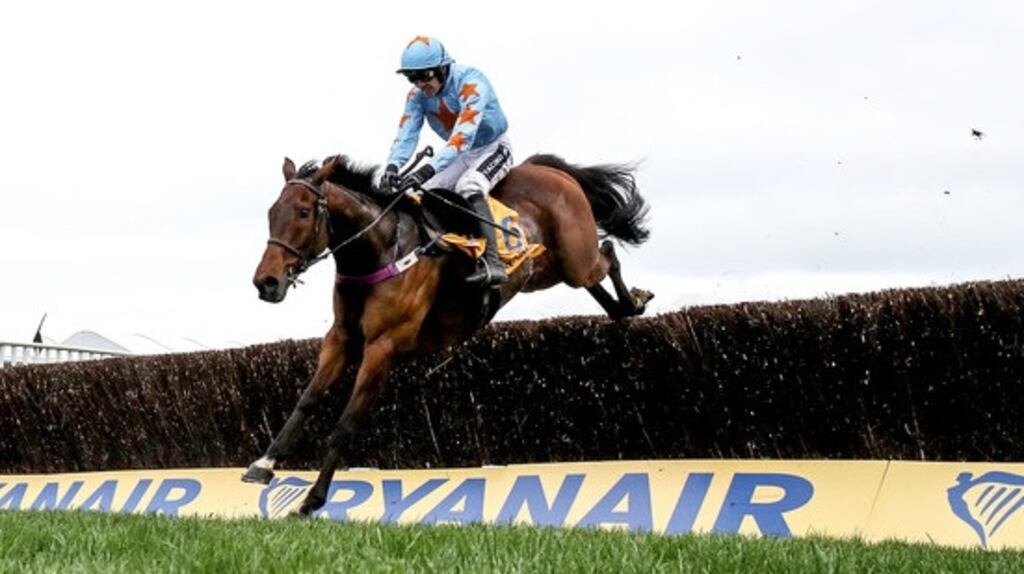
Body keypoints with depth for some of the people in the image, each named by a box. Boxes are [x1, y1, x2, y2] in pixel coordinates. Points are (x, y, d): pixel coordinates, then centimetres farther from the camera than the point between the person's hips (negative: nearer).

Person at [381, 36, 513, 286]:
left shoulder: (471, 83, -29)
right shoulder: (418, 95, -8)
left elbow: (463, 136, -40)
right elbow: (406, 133, -17)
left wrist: (428, 169, -51)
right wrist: (392, 166, -39)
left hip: (494, 148, -7)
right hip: (462, 155, 7)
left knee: (467, 187, -34)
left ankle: (492, 263, -42)